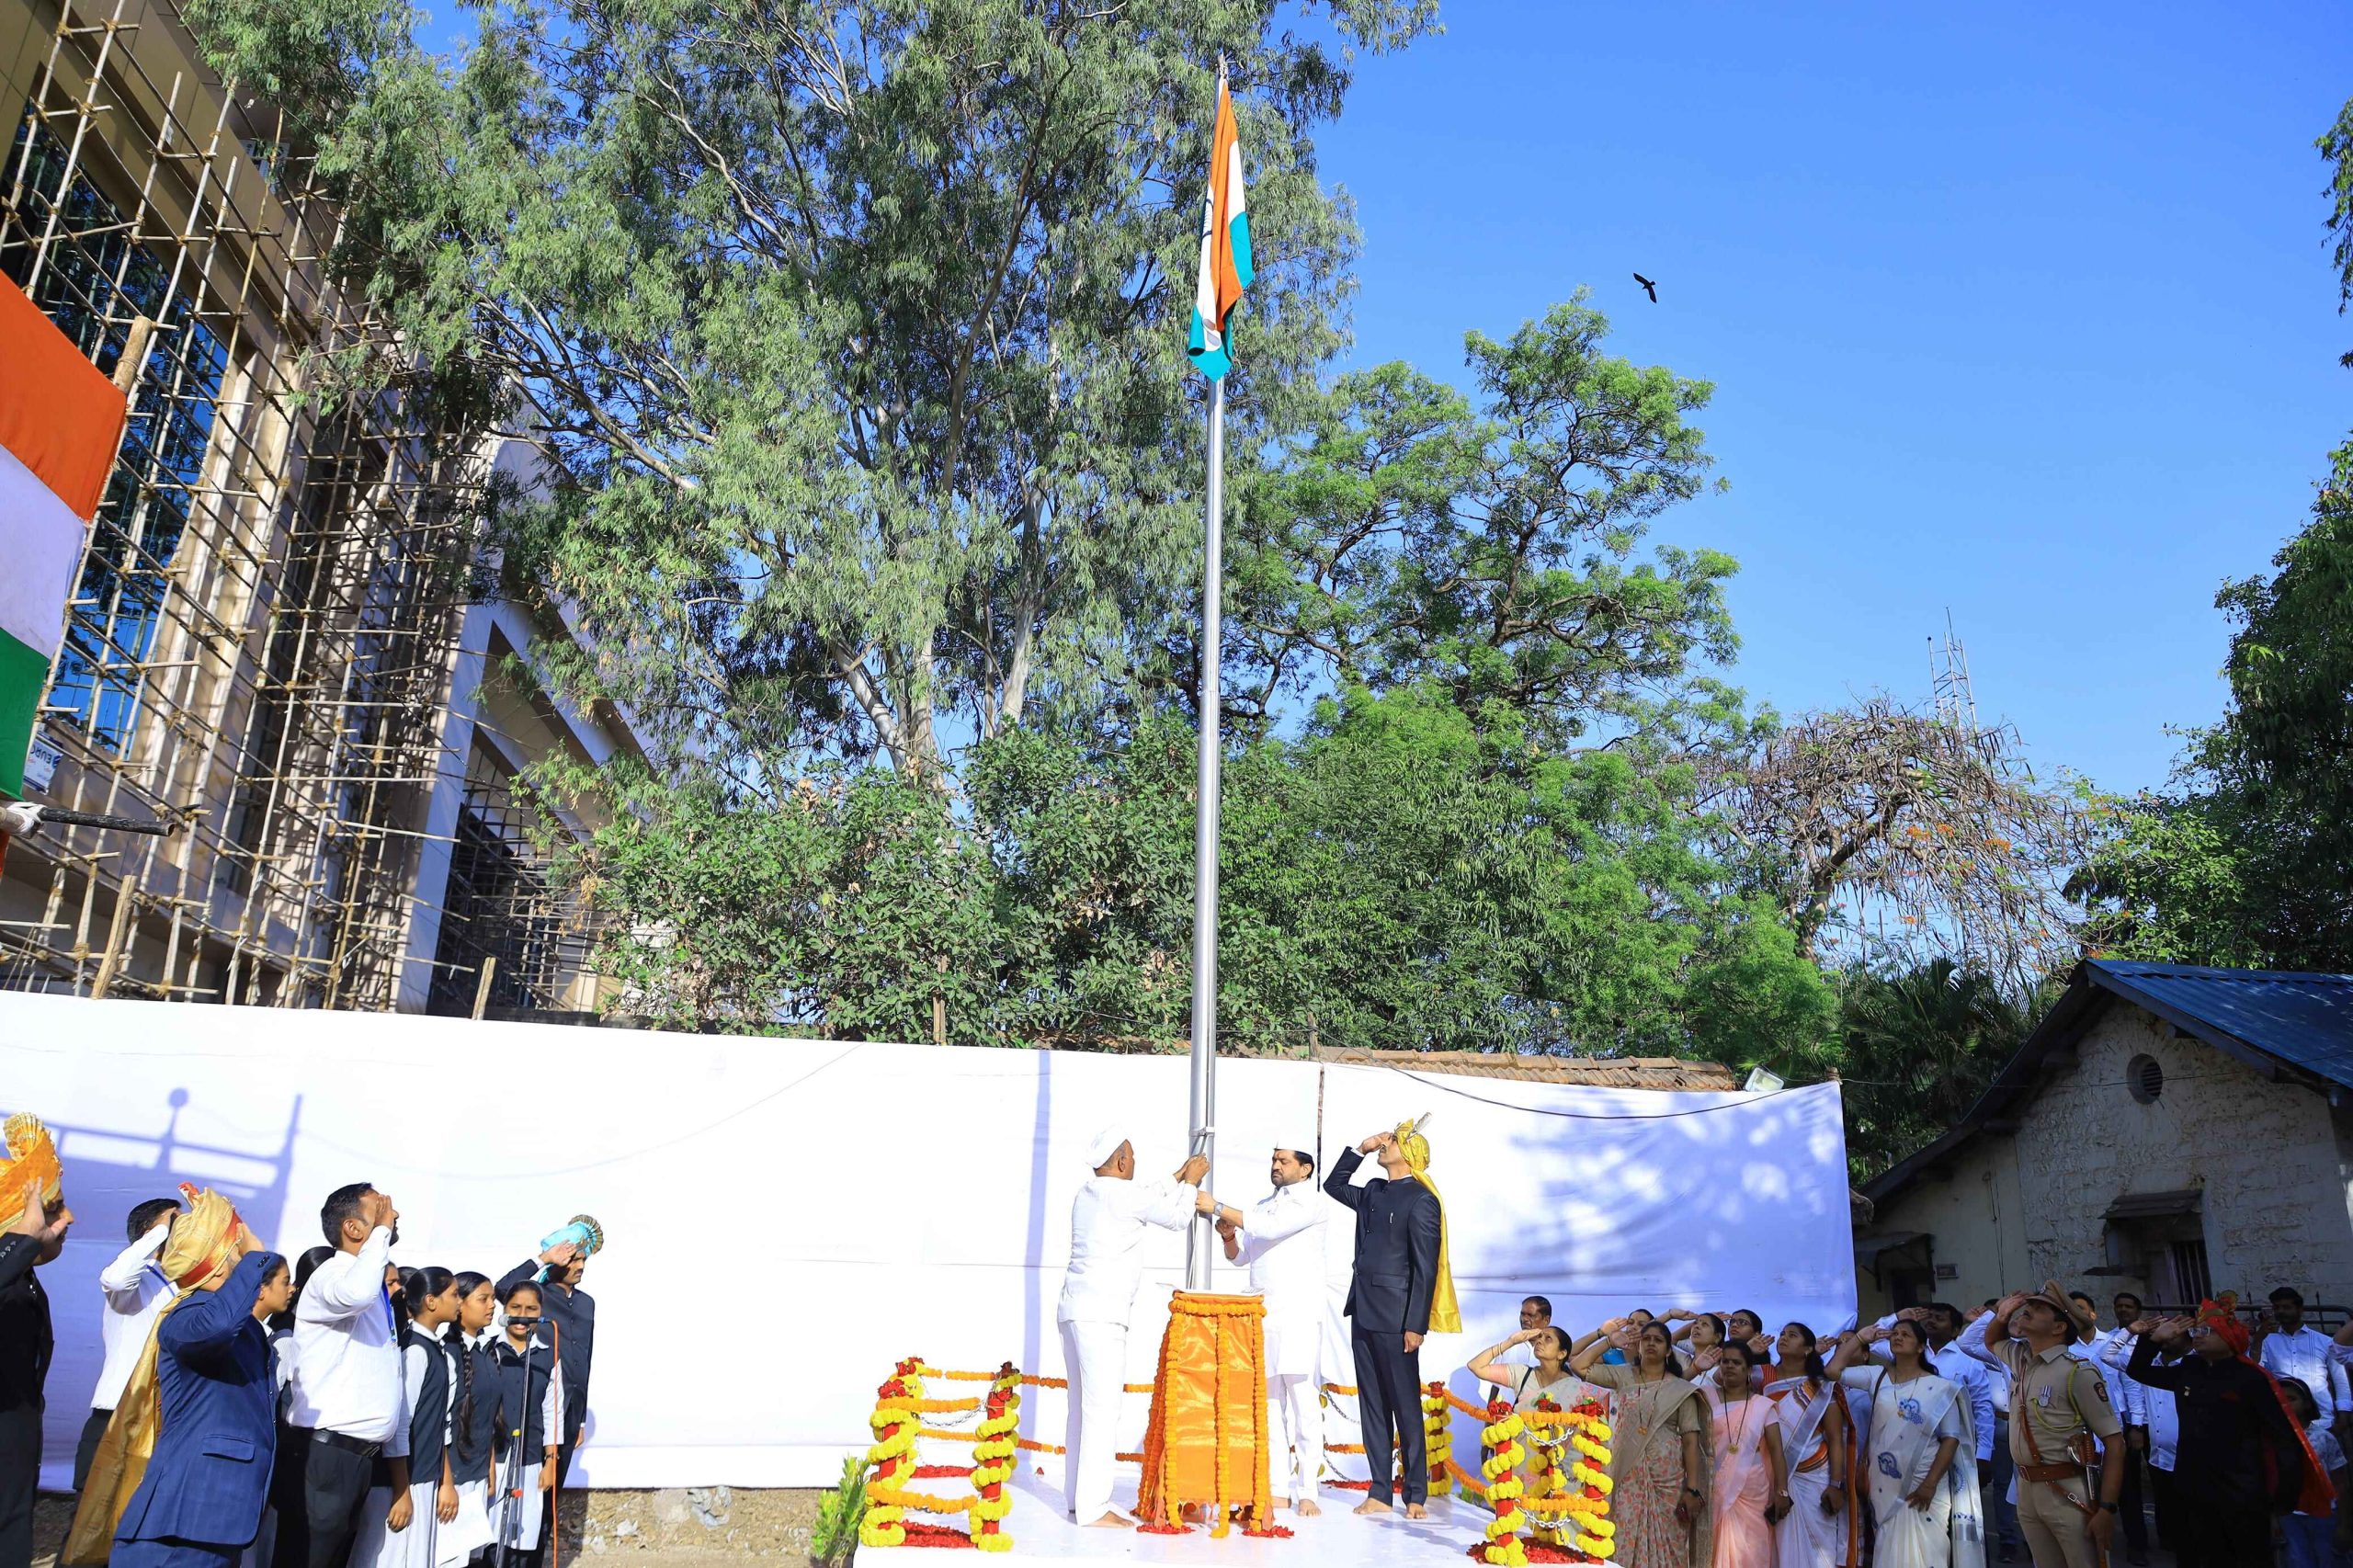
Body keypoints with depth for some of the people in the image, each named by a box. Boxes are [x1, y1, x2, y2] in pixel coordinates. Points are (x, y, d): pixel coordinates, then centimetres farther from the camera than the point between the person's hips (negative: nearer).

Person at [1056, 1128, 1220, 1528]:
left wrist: (1179, 1178, 33)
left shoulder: (1088, 1192, 15)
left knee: (1081, 1406, 13)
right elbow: (1177, 1217, -2)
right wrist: (1191, 1181, 13)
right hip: (1100, 1314, -9)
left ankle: (1076, 1497, 18)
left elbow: (1148, 1199, 28)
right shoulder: (1121, 1192, -11)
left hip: (1074, 1309, 9)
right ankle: (1093, 1507, -7)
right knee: (1102, 1407, -7)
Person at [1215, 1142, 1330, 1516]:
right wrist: (1228, 1235, -3)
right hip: (1261, 1313, 7)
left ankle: (1306, 1491, -4)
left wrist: (1219, 1208, -18)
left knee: (1304, 1402, -8)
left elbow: (1272, 1228, -19)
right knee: (1270, 1404, 7)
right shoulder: (1262, 1205, 19)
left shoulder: (1311, 1203, -3)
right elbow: (1240, 1256, 19)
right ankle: (1278, 1488, 13)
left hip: (1298, 1314, -6)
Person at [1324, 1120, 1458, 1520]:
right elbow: (1334, 1186, 30)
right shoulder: (1373, 1193, 13)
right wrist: (1359, 1149, 16)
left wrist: (1415, 1325, -16)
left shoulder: (1420, 1200, -9)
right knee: (1372, 1407, 9)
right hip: (1363, 1314, 8)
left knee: (1406, 1408, 0)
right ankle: (1380, 1494, 14)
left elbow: (1426, 1268, -12)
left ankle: (1417, 1495, 9)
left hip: (1394, 1319, -8)